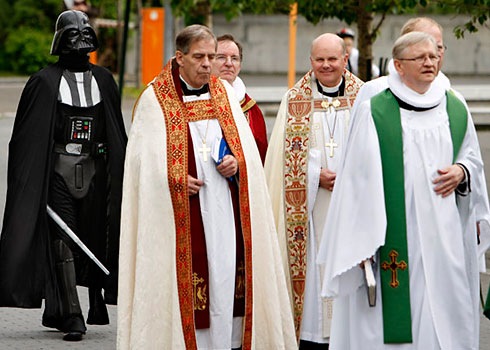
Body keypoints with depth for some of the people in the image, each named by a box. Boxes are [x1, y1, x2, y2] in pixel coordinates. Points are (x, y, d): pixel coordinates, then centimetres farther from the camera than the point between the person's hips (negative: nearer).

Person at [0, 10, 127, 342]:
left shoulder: (103, 80, 12)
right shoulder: (45, 81, 1)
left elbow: (117, 134, 17)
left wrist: (119, 173, 12)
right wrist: (30, 183, -7)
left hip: (94, 170, 3)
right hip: (57, 172, -3)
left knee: (97, 238, 5)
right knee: (63, 243, -8)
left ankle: (97, 302, 22)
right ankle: (71, 317, -9)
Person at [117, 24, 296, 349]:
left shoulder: (225, 93, 12)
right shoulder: (155, 99, 0)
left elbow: (248, 149, 13)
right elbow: (143, 158, -3)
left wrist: (237, 162, -8)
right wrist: (175, 179, -16)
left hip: (225, 208, 4)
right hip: (180, 210, -4)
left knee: (226, 275, 0)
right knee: (184, 281, -6)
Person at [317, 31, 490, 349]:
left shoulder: (455, 109, 11)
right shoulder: (374, 111, 0)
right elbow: (361, 177, -3)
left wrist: (462, 171, -3)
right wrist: (363, 240, -9)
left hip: (445, 237, 4)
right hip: (395, 236, -4)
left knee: (446, 315, 1)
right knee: (394, 313, -7)